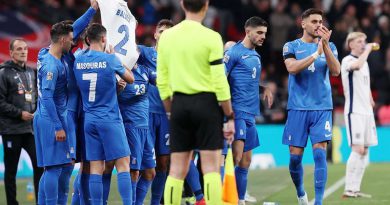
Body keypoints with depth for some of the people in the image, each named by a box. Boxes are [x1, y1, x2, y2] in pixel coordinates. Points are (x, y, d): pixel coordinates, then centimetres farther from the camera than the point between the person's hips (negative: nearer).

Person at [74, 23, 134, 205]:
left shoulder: (78, 61, 4)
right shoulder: (109, 59, -8)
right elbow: (130, 79, 7)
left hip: (89, 120, 5)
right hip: (110, 119, -5)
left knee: (96, 167, 4)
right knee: (123, 163, -3)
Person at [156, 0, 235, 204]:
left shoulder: (166, 37, 5)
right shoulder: (211, 38, -9)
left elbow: (162, 82, 8)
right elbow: (220, 83, -10)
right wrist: (230, 117, -4)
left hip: (179, 104, 4)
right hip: (206, 103, -4)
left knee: (177, 170, 7)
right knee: (211, 168, -3)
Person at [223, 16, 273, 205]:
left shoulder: (256, 55, 18)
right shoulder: (234, 52, -7)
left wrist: (265, 89, 13)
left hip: (251, 113, 9)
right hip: (238, 111, -9)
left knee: (245, 162, 9)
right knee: (236, 157, -19)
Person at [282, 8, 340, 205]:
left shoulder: (329, 47, 9)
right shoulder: (292, 46, 4)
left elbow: (336, 71, -8)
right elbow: (292, 68, -15)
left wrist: (325, 45, -18)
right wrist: (316, 54, -20)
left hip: (322, 108, 1)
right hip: (298, 108, -1)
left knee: (320, 153, -11)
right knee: (295, 156, 1)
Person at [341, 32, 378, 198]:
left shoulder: (364, 62, 18)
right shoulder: (347, 60, -9)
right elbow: (357, 65, -32)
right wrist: (368, 50, -20)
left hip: (366, 111, 9)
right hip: (354, 111, -9)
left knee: (364, 151, 6)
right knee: (358, 149, -15)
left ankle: (355, 189, 9)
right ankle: (349, 189, -13)